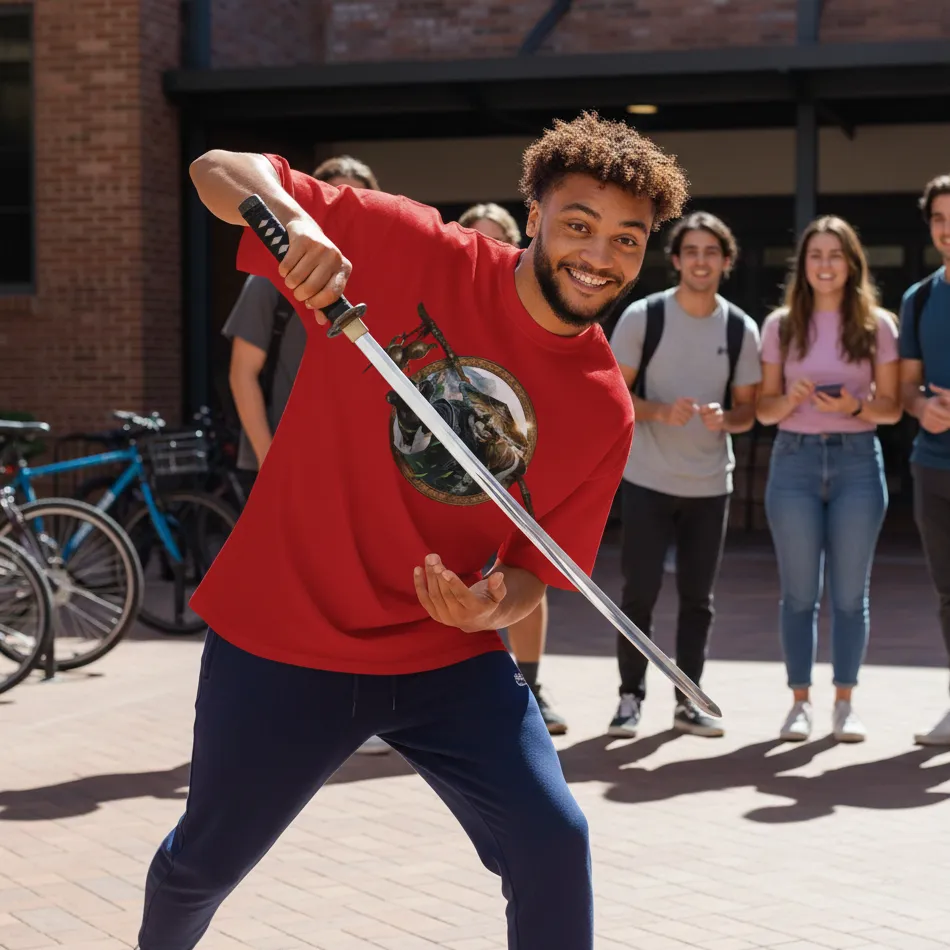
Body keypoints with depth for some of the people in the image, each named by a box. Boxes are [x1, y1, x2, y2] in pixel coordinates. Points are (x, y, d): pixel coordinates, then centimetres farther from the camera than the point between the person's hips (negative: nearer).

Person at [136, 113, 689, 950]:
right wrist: (288, 216, -33)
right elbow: (218, 170, -11)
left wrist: (494, 606, -23)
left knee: (552, 841, -13)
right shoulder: (406, 248, -14)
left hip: (449, 655, 2)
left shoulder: (605, 409, -7)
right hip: (282, 637, -1)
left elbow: (535, 568, 1)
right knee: (204, 862, 14)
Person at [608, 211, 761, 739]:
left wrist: (725, 418, -17)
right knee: (640, 592, -2)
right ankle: (630, 697, 9)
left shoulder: (741, 329, 2)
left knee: (698, 597, 7)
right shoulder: (642, 316, -5)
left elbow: (747, 411, 7)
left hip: (710, 484, 3)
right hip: (648, 480, -3)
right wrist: (661, 410, -22)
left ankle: (686, 701, 17)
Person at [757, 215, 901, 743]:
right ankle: (800, 701, 10)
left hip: (857, 461, 0)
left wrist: (854, 406, -15)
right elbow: (764, 409, 6)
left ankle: (845, 702, 12)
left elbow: (891, 407, 4)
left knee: (850, 591, 3)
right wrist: (791, 398, -15)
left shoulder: (877, 325, 4)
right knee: (799, 591, 3)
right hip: (795, 461, 0)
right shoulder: (781, 325, 6)